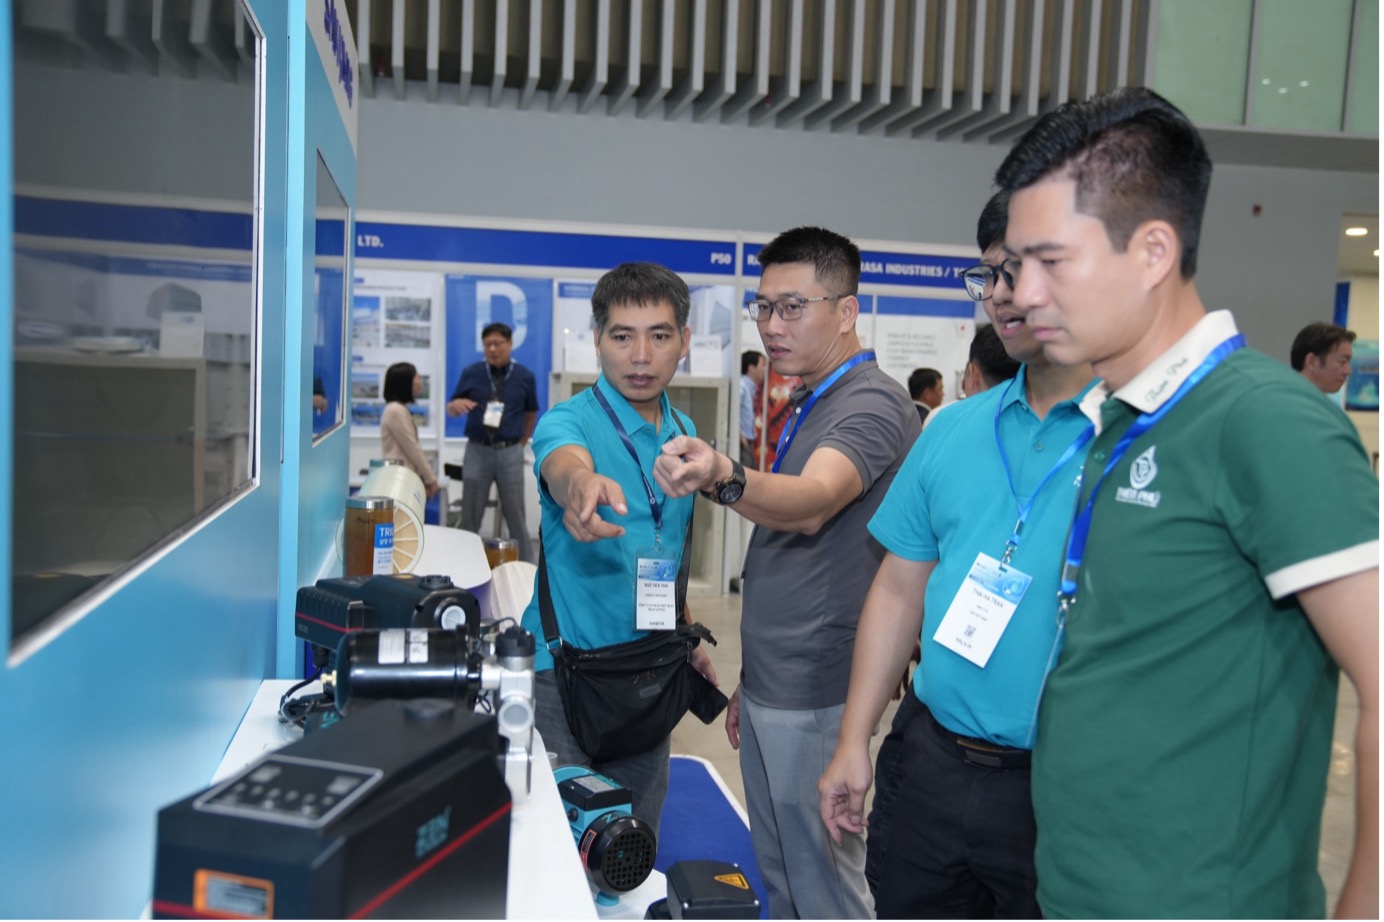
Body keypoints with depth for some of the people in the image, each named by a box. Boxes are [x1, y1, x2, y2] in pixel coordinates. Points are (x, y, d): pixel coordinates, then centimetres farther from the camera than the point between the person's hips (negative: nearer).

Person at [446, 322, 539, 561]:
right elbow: (450, 410, 6)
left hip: (510, 453, 0)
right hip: (477, 451, 0)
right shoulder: (471, 373, 0)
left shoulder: (525, 377, 0)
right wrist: (456, 404, -17)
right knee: (470, 516, 7)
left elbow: (531, 414, 14)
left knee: (516, 515, 6)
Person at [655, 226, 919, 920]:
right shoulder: (808, 407, 14)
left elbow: (811, 503, -34)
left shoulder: (873, 403, -15)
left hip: (813, 698, -9)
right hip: (768, 688, 9)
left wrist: (724, 479, -54)